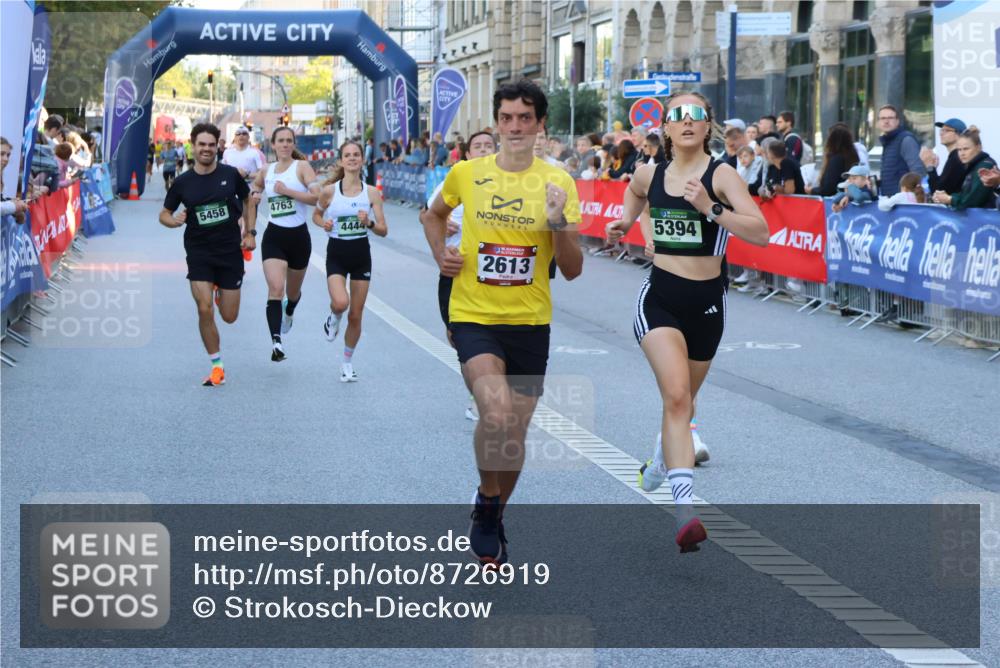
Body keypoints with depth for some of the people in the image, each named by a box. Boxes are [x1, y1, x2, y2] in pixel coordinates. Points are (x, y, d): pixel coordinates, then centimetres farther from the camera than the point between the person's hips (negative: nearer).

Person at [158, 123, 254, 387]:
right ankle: (217, 367, 2)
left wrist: (250, 232, 8)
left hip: (230, 252, 1)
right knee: (205, 310, -15)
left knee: (229, 317, 4)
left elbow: (248, 200, 15)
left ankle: (222, 289, 44)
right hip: (199, 253, -1)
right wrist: (174, 221, -16)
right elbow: (164, 214, 7)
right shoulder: (182, 182, -3)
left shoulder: (230, 174, -2)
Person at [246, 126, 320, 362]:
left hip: (299, 236, -1)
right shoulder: (265, 172, 6)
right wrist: (250, 229, 17)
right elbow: (253, 197, 24)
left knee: (293, 291, 19)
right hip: (274, 236, 1)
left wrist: (287, 191, -20)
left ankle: (289, 312, 55)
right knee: (275, 289, -19)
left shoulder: (302, 167, -4)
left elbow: (317, 197, -18)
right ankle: (276, 341, -27)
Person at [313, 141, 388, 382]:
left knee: (355, 315, 5)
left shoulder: (371, 193, -3)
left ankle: (347, 362, 25)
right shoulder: (329, 191, -5)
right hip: (336, 253, -1)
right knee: (341, 302, -27)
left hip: (361, 255, 2)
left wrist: (369, 223, -23)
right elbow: (316, 214, 12)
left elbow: (383, 230, -2)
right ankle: (333, 317, 11)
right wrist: (324, 223, -10)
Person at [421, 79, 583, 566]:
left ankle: (493, 519, 36)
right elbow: (432, 215, 21)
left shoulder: (557, 182, -3)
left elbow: (572, 270, -4)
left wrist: (559, 222, -21)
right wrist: (441, 254, 4)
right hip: (473, 316, -2)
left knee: (515, 433, 12)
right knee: (497, 414, -26)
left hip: (530, 322, 2)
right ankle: (486, 504, 0)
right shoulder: (467, 173, -1)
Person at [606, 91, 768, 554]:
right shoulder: (650, 175, 3)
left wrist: (710, 208, -30)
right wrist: (625, 222, 14)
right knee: (676, 395, -20)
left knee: (683, 400, 18)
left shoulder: (720, 175, -9)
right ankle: (686, 508, -28)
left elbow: (761, 233, -22)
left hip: (707, 301, 0)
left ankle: (660, 461, 51)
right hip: (659, 297, 0)